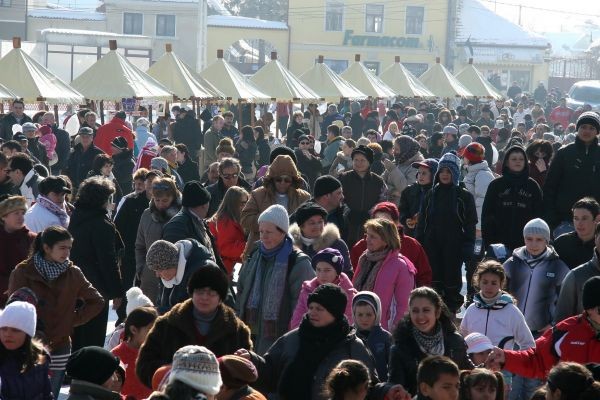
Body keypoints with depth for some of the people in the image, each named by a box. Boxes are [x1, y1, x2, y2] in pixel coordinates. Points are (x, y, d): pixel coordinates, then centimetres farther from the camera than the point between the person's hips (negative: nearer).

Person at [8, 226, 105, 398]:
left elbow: (96, 302, 10)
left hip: (59, 348, 2)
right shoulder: (23, 272, -5)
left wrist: (73, 319, 2)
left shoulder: (73, 274, 3)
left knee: (51, 395, 4)